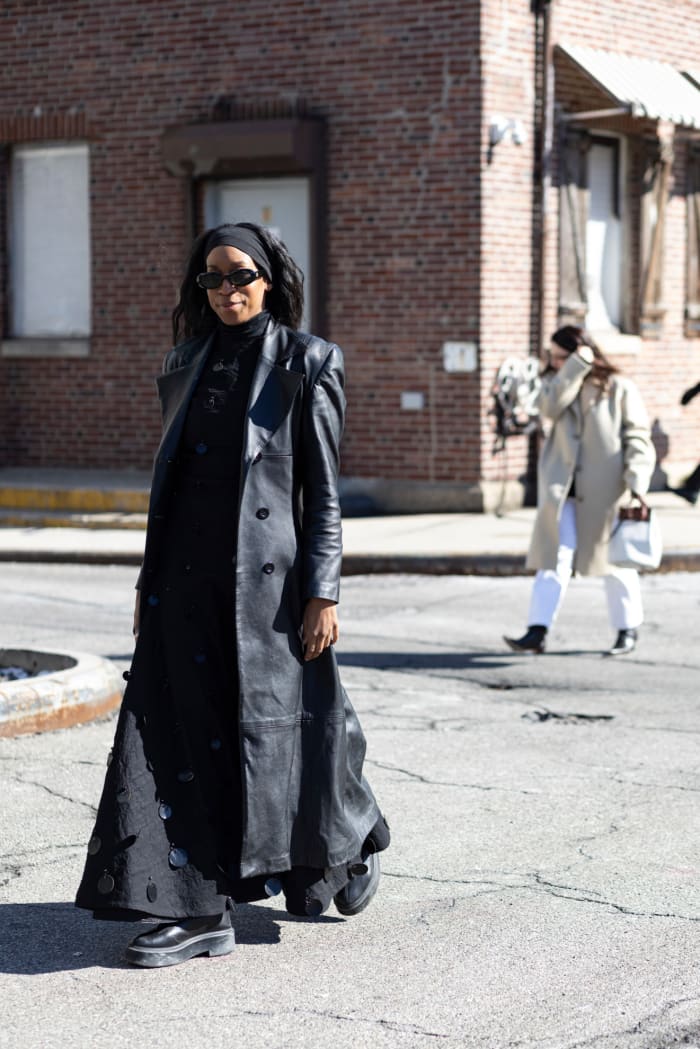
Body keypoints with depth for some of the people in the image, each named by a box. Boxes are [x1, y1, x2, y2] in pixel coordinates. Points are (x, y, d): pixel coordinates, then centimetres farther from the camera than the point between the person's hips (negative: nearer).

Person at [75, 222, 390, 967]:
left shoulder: (305, 363, -3)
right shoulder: (188, 364, 12)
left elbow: (324, 487, -6)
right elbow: (170, 477, 15)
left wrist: (323, 592, -12)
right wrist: (149, 582, 12)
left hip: (268, 573, -5)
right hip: (187, 575, 5)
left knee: (277, 726, 6)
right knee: (186, 736, -2)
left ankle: (354, 840, 34)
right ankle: (200, 909, 1)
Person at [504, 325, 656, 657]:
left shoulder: (618, 388, -4)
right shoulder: (556, 382, 9)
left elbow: (638, 439, -7)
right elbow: (550, 407, -14)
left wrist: (637, 484, -18)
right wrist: (578, 366, -18)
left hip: (605, 488, -3)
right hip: (562, 488, 3)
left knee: (613, 558, 7)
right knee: (554, 558, -4)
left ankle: (628, 629, 21)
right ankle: (537, 632, -8)